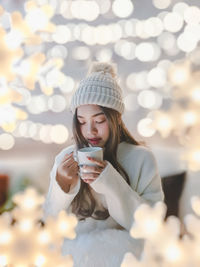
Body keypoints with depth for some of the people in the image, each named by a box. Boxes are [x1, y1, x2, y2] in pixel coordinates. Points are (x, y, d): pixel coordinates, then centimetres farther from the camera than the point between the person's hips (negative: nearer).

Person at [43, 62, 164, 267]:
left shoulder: (141, 158, -4)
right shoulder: (65, 158, 5)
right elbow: (51, 223, 5)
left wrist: (112, 185, -20)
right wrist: (62, 184, -13)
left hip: (119, 250, -2)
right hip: (72, 246, 2)